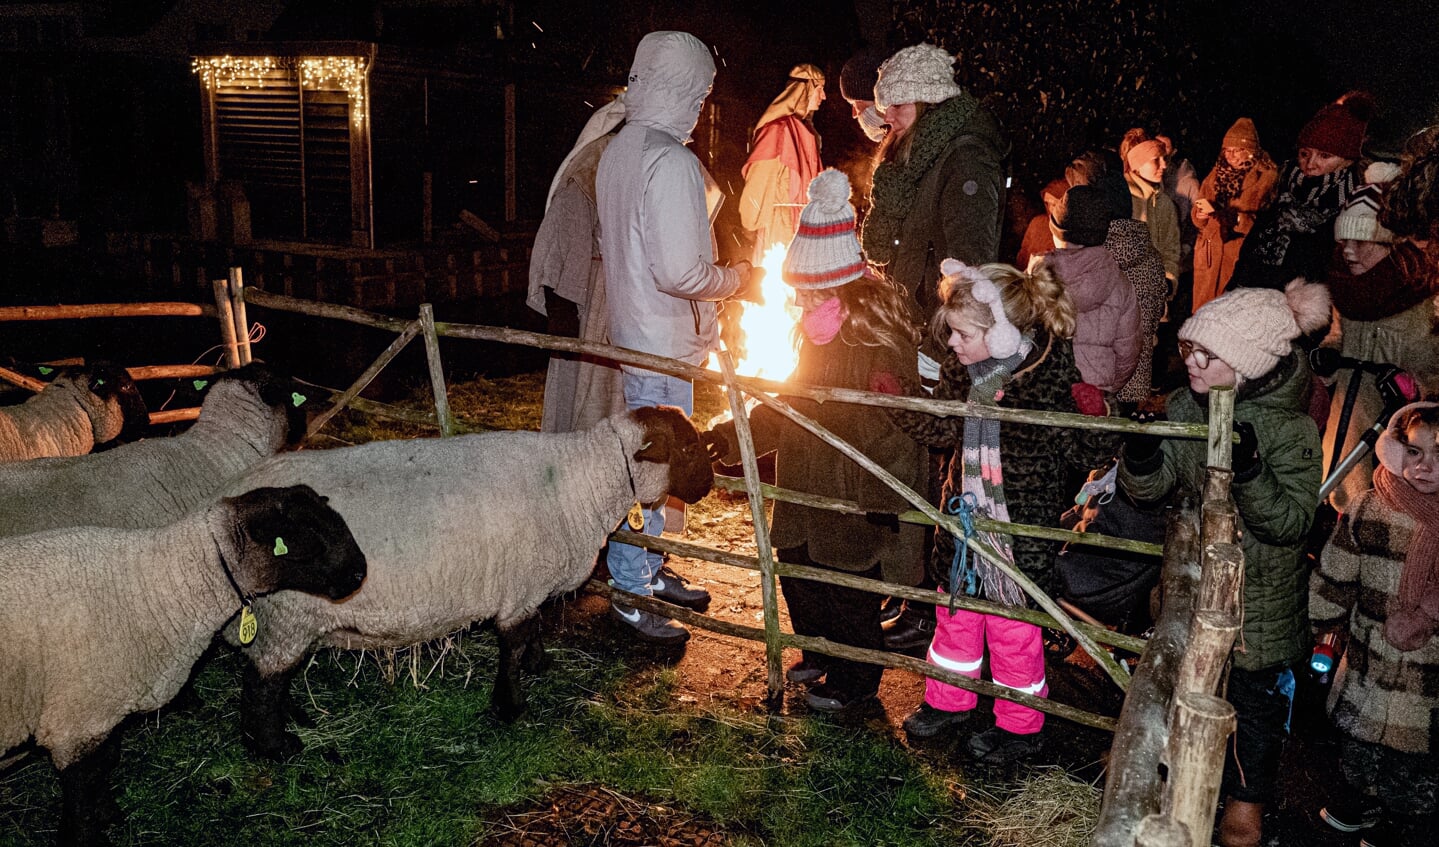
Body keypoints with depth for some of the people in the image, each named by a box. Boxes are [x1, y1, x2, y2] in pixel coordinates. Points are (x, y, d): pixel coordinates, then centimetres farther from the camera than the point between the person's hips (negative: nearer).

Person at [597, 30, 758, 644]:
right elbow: (679, 273, -25)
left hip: (631, 329, 10)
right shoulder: (671, 162, -21)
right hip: (663, 341, -10)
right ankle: (632, 596, 11)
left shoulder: (617, 151, 8)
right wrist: (734, 278, -8)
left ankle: (648, 571, 33)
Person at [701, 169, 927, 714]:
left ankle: (855, 680, 25)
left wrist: (884, 500, -23)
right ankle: (822, 653, 40)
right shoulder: (819, 324, 8)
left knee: (846, 587, 4)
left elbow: (891, 420, -22)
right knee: (795, 567, 18)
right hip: (808, 481, 9)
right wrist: (736, 434, 14)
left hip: (856, 490, -9)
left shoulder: (876, 329, -20)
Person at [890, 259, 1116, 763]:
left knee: (1012, 629, 11)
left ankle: (1020, 725, 34)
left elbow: (1082, 453, -14)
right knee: (955, 612, 22)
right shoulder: (961, 369, -4)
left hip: (1022, 528, -6)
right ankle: (949, 701, 45)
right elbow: (941, 431, 12)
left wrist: (1095, 418, -33)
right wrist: (898, 403, 0)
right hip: (964, 514, 6)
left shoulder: (1050, 379, -23)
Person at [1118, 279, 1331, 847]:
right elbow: (1148, 490, -4)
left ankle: (1247, 797, 34)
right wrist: (1141, 454, -25)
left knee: (1254, 693, 12)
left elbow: (1292, 523, -24)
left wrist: (1250, 472, -39)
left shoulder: (1290, 428, -22)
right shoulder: (1184, 406, -8)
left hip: (1260, 593, -5)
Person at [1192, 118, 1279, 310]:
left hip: (1242, 255, -5)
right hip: (1209, 253, 5)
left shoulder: (1265, 176, -2)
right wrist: (1201, 214, -13)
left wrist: (1218, 212, -21)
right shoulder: (1217, 173, 15)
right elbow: (1197, 215, 11)